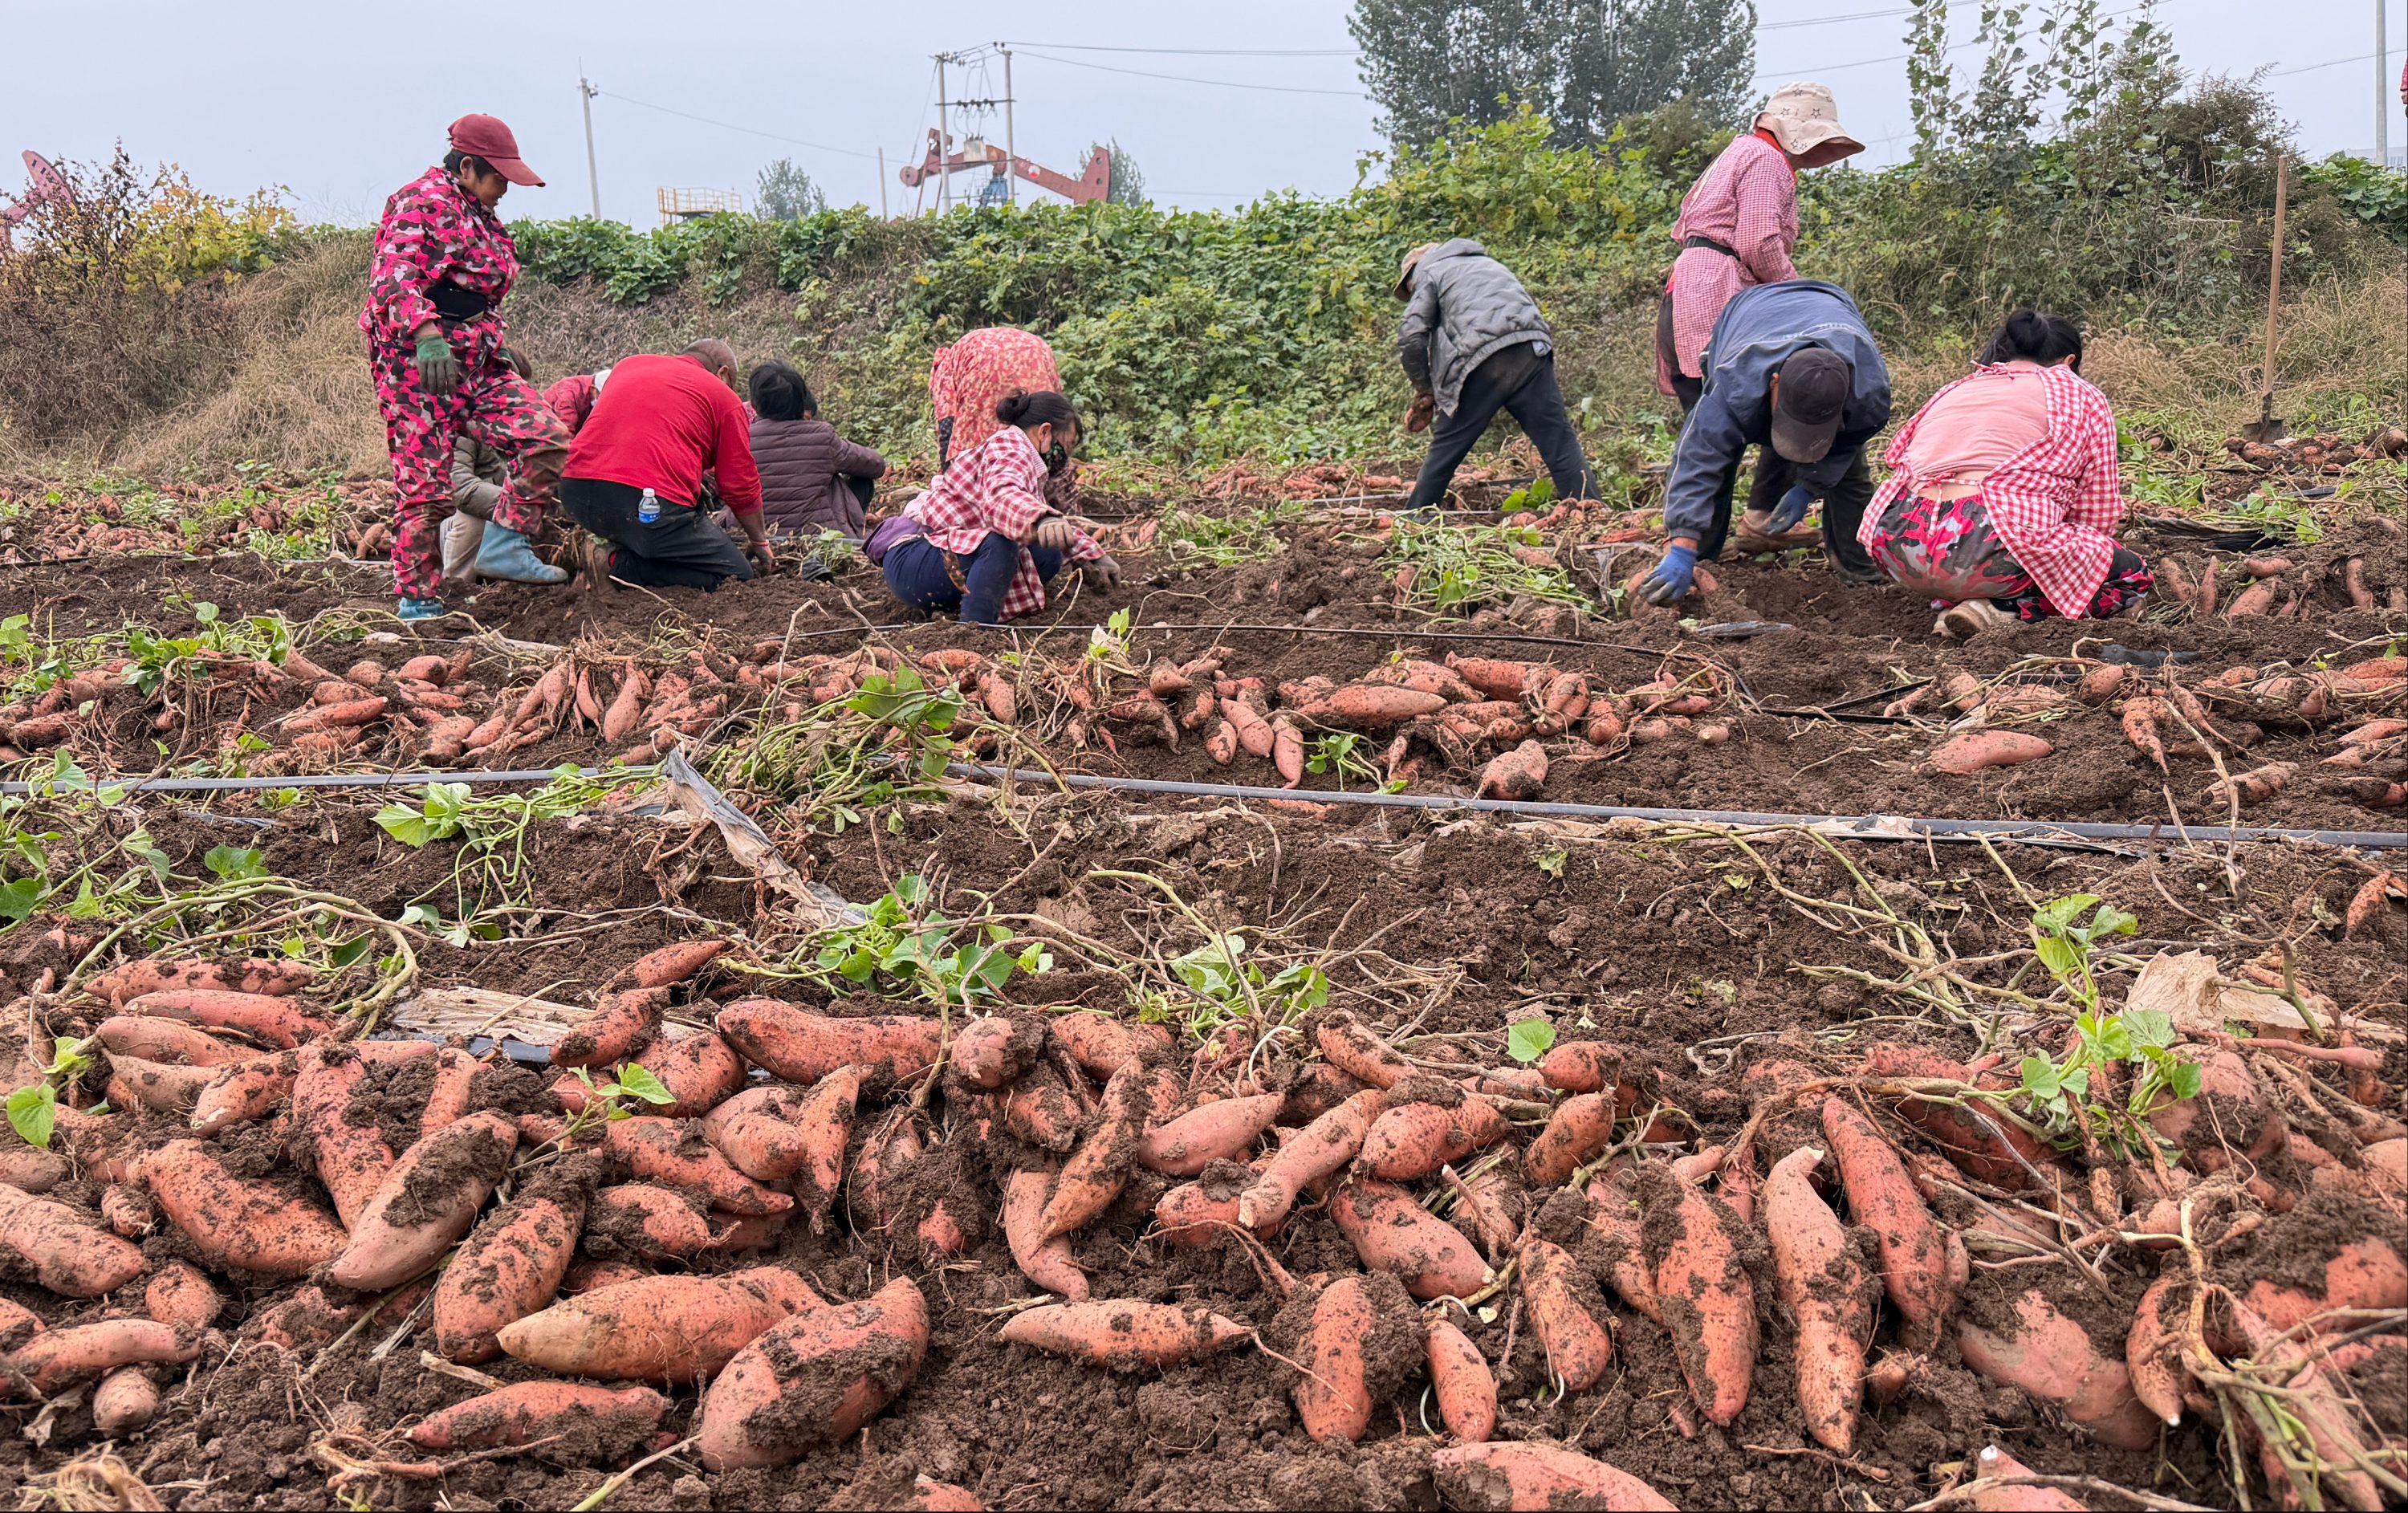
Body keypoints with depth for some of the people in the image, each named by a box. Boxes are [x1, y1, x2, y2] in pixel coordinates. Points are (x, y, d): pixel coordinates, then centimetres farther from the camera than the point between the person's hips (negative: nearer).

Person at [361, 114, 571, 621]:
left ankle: (504, 547, -3)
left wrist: (495, 347, 29)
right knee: (425, 485, -7)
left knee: (547, 438, -8)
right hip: (418, 364, -9)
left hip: (476, 364, 9)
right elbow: (393, 277, -22)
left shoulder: (481, 217, 21)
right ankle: (417, 599, 3)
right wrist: (426, 334, -35)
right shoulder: (422, 202, -8)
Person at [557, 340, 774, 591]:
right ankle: (619, 565, -9)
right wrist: (760, 541, 26)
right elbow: (741, 486, 10)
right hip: (651, 508, -7)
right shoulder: (723, 397, 11)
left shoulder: (627, 364, 25)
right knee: (737, 575, 3)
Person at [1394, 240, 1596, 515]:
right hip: (1533, 352, 5)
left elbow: (1410, 338, 2)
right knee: (1560, 443, 1)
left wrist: (1424, 390, 15)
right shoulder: (1489, 263, 38)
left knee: (1445, 448, 8)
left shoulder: (1430, 273, 18)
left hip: (1485, 361, -5)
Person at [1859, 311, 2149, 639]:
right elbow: (2098, 515, 13)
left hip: (1897, 551, 6)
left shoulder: (1951, 391, 29)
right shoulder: (2082, 397, 17)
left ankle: (1953, 600, 6)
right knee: (2133, 578, 16)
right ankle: (1999, 611, -6)